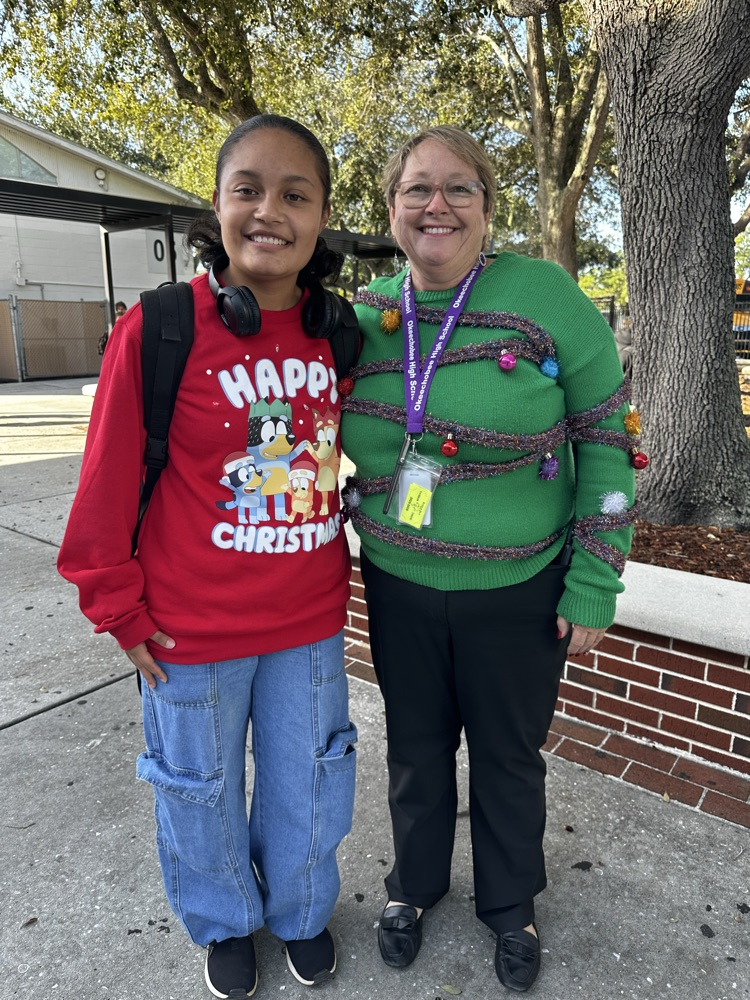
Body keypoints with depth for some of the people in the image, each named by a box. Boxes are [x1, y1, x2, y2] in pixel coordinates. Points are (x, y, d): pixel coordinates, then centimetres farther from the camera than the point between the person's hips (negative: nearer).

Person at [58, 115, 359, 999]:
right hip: (194, 628, -2)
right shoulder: (157, 328, -14)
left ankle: (301, 909, 51)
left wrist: (338, 569, 9)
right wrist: (119, 608, -5)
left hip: (311, 620, 3)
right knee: (201, 789, 20)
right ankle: (225, 922, 51)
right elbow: (108, 482, -9)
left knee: (305, 782, 21)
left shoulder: (337, 333, -2)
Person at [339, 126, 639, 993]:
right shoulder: (367, 313, 0)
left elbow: (607, 439, -8)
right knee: (415, 748, 20)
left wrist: (594, 585, -10)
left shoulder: (544, 294, -11)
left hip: (517, 594, -2)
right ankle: (415, 885, 49)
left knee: (508, 757, 18)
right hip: (398, 588, 3)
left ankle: (510, 905, 47)